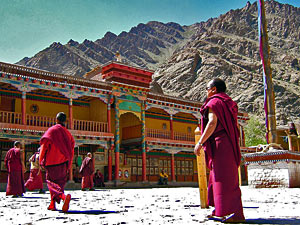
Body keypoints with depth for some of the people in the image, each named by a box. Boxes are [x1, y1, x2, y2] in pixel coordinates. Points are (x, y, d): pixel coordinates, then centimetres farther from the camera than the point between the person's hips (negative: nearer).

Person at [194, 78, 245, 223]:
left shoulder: (214, 102, -6)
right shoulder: (229, 103, 21)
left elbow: (212, 123, -19)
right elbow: (236, 127, 18)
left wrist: (200, 143, -18)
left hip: (220, 145, -10)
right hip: (230, 145, 10)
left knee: (225, 179, -9)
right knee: (217, 178, 13)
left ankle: (236, 214, -10)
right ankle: (219, 212, 19)